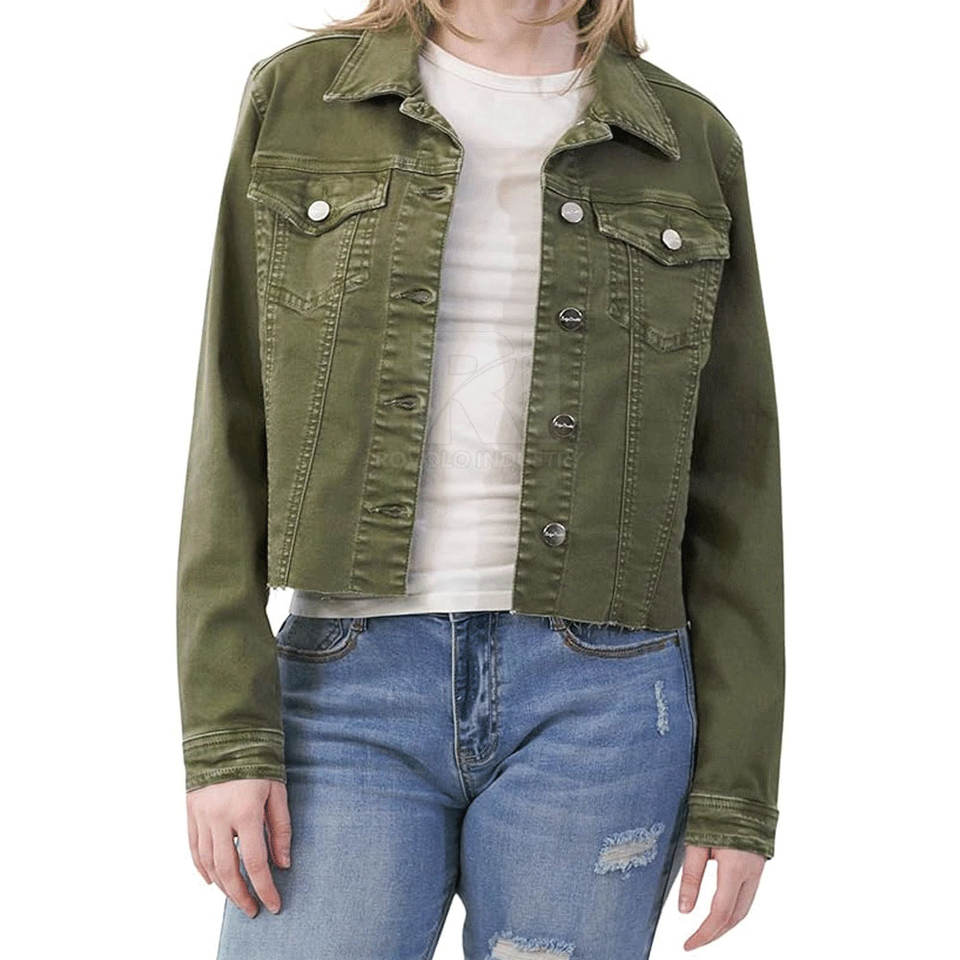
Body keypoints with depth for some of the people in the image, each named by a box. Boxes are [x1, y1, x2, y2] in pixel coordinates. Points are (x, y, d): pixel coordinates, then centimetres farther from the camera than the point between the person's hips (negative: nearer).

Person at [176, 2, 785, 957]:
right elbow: (232, 434, 2)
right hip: (351, 694, 0)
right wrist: (224, 735, -5)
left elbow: (732, 485, 6)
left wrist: (738, 789, 1)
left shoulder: (691, 144, 6)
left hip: (600, 704, 1)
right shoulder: (297, 100, 5)